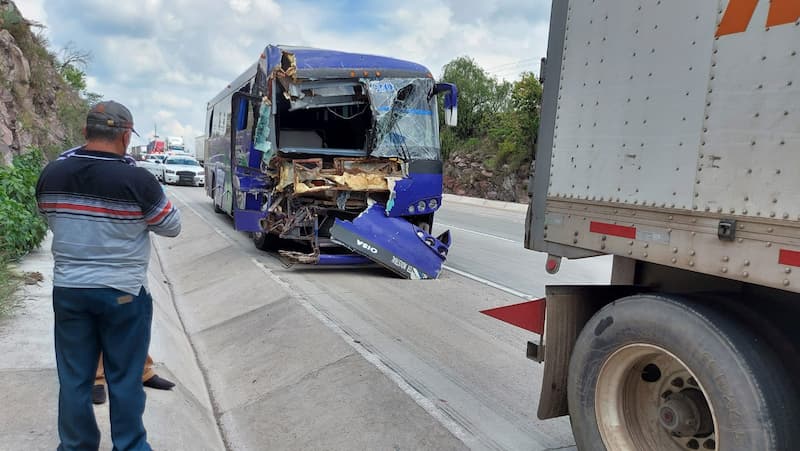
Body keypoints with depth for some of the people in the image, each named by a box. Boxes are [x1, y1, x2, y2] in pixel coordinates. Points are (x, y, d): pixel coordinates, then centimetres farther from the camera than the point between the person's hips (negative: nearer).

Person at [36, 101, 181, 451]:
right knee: (125, 379, 10)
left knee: (74, 378, 16)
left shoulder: (50, 176, -3)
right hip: (123, 293, -4)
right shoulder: (138, 181, -18)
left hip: (68, 290, 4)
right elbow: (172, 227, -5)